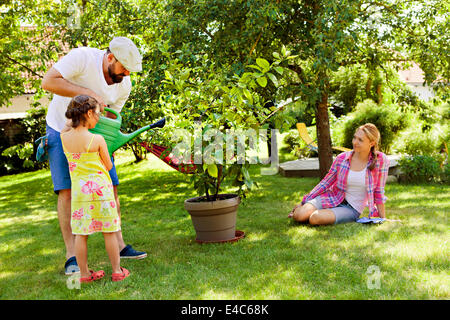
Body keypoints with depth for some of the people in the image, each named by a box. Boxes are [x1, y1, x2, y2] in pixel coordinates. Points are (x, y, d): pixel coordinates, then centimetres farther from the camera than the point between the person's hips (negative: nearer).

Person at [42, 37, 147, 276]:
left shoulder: (124, 85, -8)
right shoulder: (82, 57, -24)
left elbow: (110, 117, 2)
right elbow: (48, 81, -30)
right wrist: (88, 93, -33)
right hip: (62, 130, -4)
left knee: (110, 187, -1)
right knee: (67, 190, -10)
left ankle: (119, 245, 10)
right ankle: (71, 256, -5)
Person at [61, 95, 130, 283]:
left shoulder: (64, 137, -2)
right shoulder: (98, 140, -13)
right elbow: (109, 166, -1)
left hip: (78, 191, 4)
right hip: (100, 189, -4)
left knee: (80, 234, 10)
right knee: (109, 232, 6)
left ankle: (84, 274, 17)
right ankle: (117, 271, 15)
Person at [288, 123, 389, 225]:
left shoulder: (381, 160, -12)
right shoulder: (342, 158, -5)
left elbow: (378, 192, -3)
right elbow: (325, 183, 5)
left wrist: (383, 220, -1)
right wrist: (303, 202, 4)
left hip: (352, 209, -2)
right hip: (333, 198, 2)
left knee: (315, 218, -29)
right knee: (300, 215, -24)